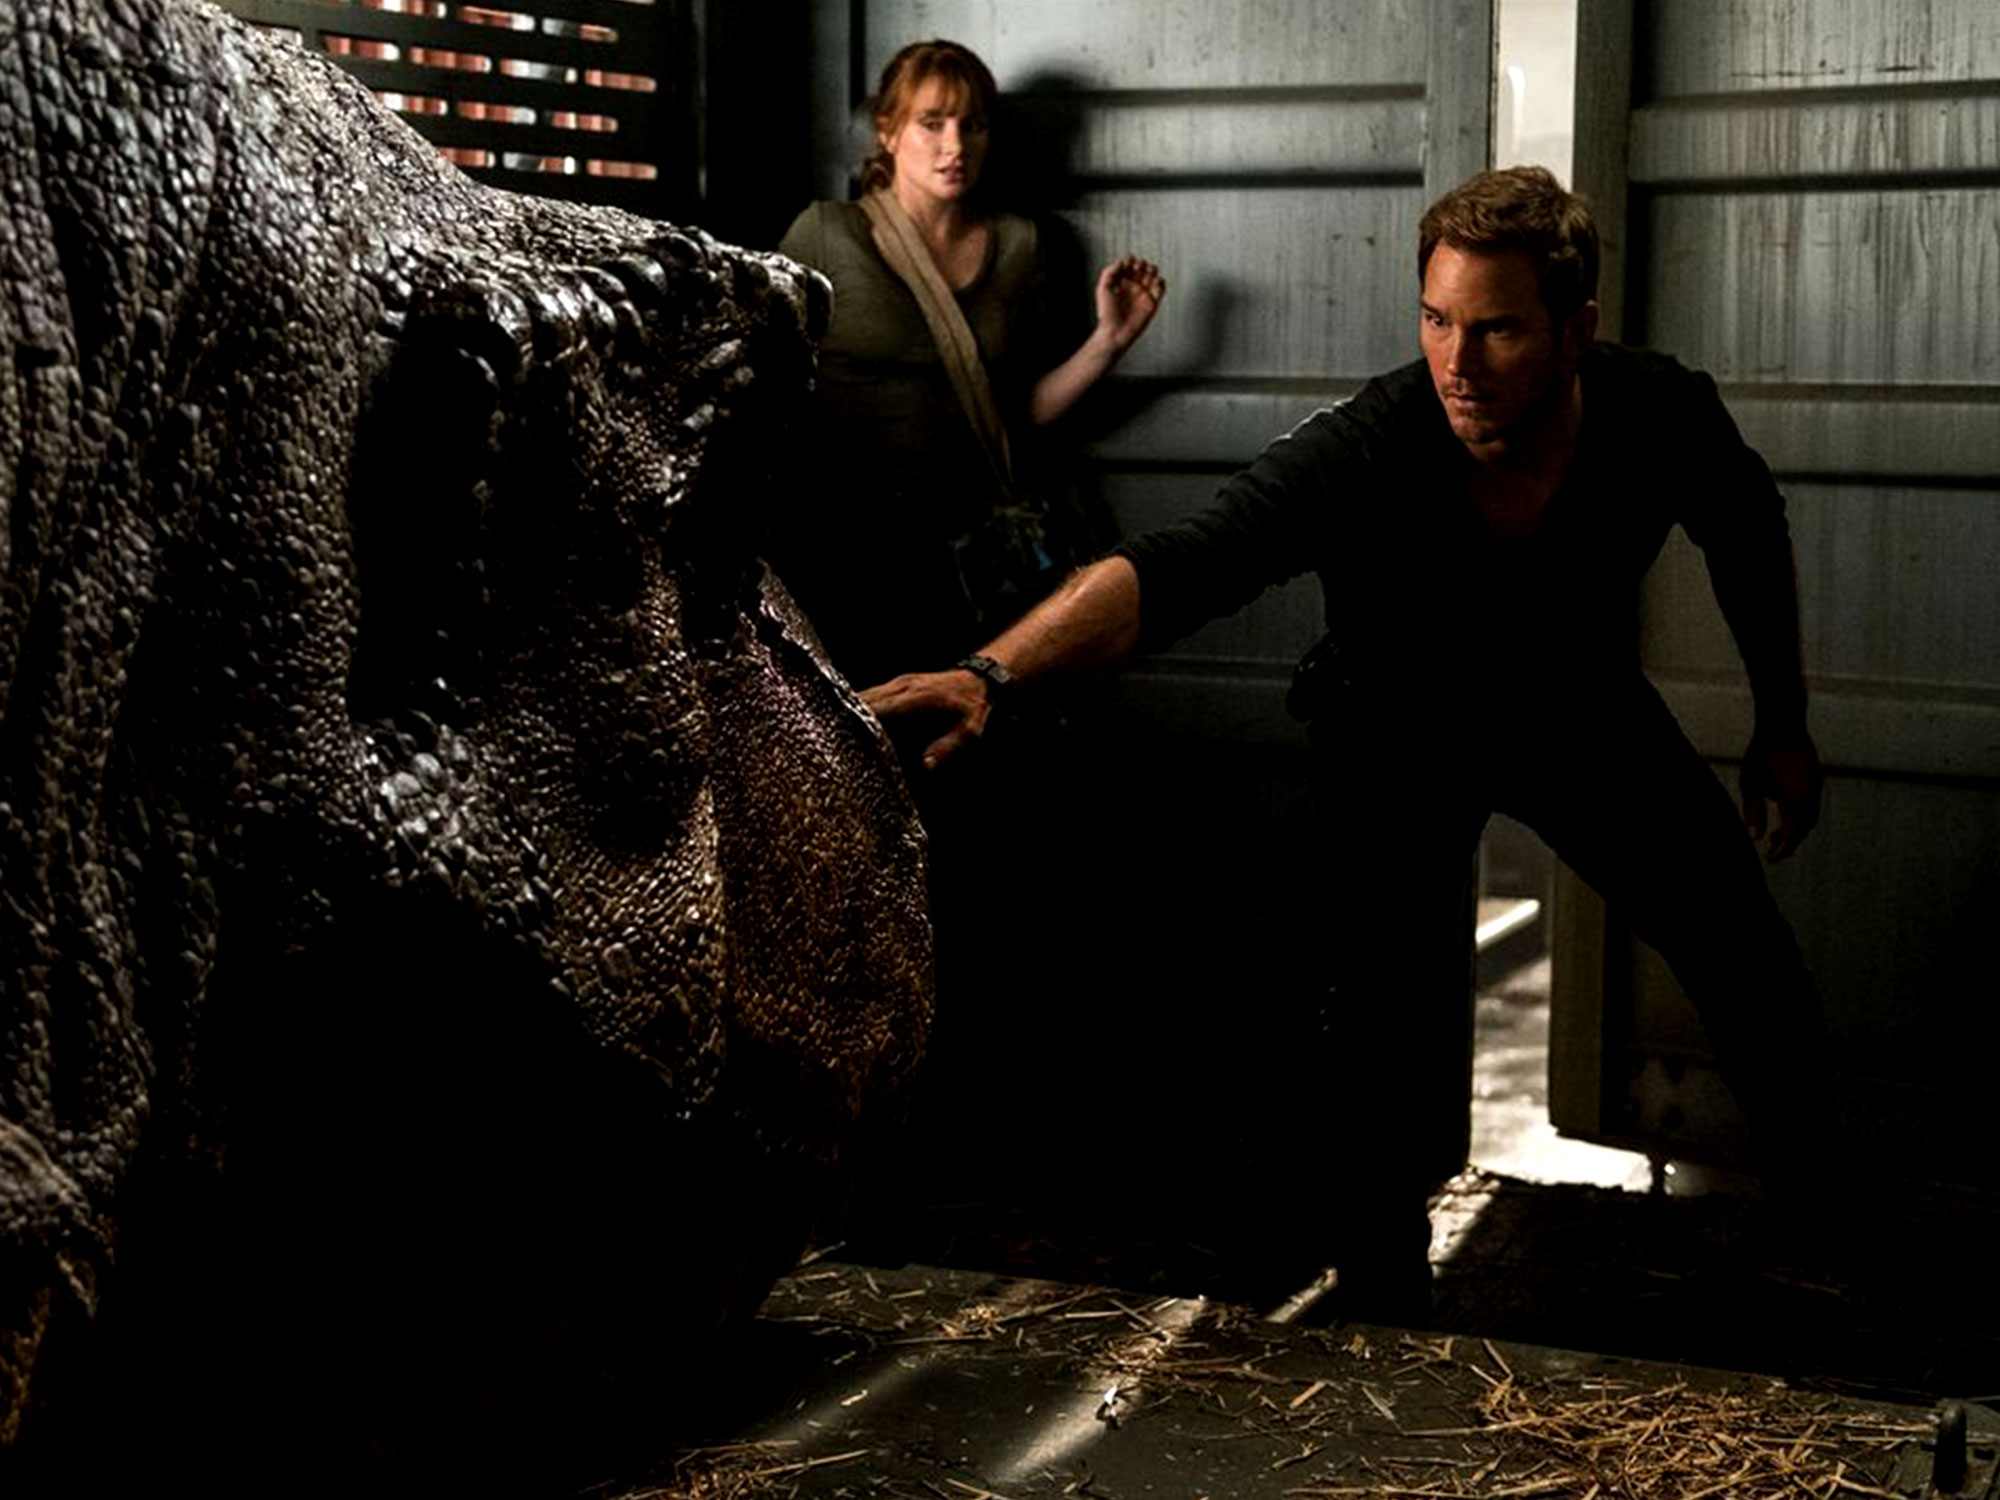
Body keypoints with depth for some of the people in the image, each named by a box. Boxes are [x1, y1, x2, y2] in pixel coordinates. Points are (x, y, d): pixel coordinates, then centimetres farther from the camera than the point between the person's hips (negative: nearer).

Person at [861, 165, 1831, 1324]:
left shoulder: (1661, 416, -26)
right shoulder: (1361, 455, -37)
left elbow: (1752, 536, -2)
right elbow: (1175, 568, -51)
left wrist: (1784, 730, 6)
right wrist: (993, 674, -67)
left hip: (1585, 707, 3)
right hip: (1398, 734, -3)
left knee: (1762, 987, 5)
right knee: (1386, 1028, -13)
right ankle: (1389, 1304, 11)